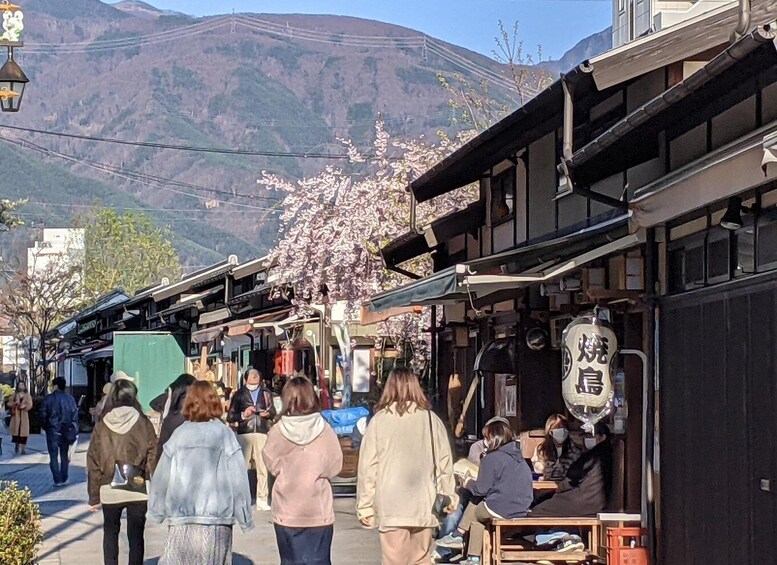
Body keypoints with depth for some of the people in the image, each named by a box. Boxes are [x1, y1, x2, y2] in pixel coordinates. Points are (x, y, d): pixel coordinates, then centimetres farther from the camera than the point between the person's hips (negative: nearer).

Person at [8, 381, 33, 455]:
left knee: (24, 431, -7)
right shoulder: (14, 395, 10)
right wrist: (15, 403, -14)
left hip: (24, 415, -1)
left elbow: (30, 405, 1)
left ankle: (23, 448, -5)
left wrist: (24, 406, -17)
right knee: (16, 430, -3)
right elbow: (9, 403, 6)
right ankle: (17, 445, 17)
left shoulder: (27, 395, 8)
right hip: (16, 415, 1)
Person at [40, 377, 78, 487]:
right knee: (64, 455, 15)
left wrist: (45, 426, 9)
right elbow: (75, 415, 2)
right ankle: (64, 479, 18)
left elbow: (43, 415, -7)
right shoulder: (70, 399, 2)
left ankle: (57, 480, -4)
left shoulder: (49, 398, -8)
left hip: (52, 431, -3)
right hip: (66, 431, 3)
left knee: (54, 456, 2)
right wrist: (74, 432, 7)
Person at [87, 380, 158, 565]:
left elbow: (93, 463, 2)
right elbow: (152, 457, -5)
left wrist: (94, 496, 8)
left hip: (109, 490, 1)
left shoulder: (102, 426, 0)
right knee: (136, 535, 6)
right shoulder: (144, 424, -4)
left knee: (110, 533, 16)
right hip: (138, 489, -1)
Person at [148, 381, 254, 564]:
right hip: (216, 524, -1)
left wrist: (156, 513, 17)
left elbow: (161, 478, 4)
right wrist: (245, 519, 3)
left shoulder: (179, 434, 1)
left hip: (181, 522, 1)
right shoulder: (224, 434, -3)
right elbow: (238, 480, -5)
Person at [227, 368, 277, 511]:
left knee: (263, 467, 0)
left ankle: (262, 499, 5)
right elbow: (230, 417, 7)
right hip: (244, 433, -1)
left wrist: (268, 414, -4)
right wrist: (243, 415, -9)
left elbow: (274, 413, 18)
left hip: (262, 433, 1)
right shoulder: (239, 394, 8)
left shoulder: (266, 393, 12)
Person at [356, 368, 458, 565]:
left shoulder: (380, 421, -4)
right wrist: (449, 496, 19)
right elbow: (444, 462, 8)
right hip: (424, 505, 2)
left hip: (391, 507, -2)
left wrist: (364, 505, 3)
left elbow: (368, 466, -3)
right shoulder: (431, 420, 2)